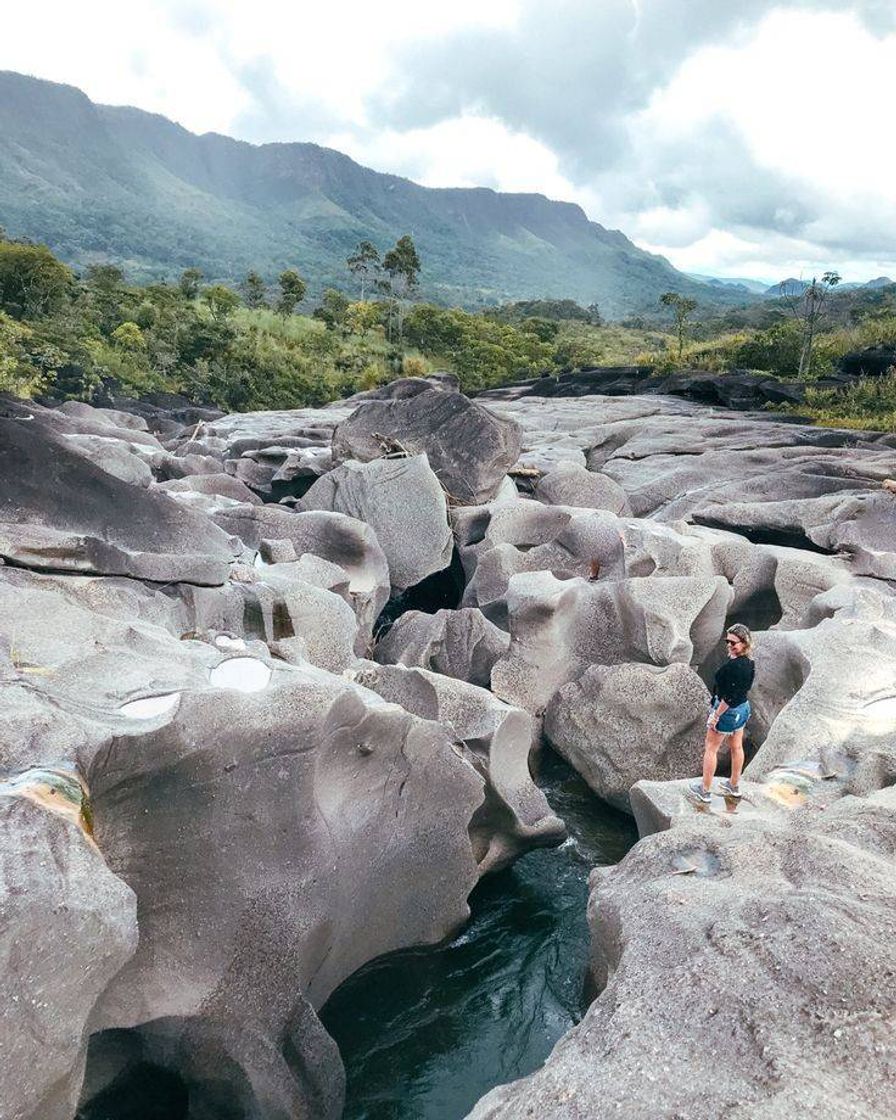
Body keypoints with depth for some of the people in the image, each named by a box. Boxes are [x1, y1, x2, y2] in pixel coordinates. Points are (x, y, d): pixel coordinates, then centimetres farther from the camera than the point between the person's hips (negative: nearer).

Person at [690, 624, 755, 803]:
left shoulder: (734, 666, -30)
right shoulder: (749, 662, -1)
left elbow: (729, 696, -27)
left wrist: (716, 716, -19)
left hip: (728, 710, -9)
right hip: (743, 708, 9)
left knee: (711, 748, 6)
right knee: (737, 747, 21)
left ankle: (705, 790, 16)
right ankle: (734, 786, 38)